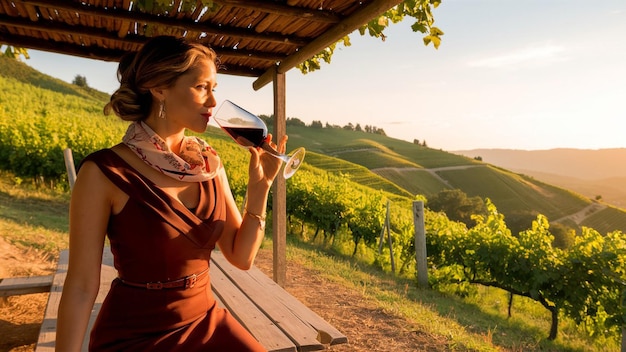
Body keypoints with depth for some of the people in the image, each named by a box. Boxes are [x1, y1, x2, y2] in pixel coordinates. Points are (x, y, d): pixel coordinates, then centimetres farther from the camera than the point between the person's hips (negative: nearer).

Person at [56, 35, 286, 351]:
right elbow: (81, 287, -12)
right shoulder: (104, 171, -17)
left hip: (206, 322, 5)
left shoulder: (208, 163, -2)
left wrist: (259, 185, -13)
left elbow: (242, 257, -2)